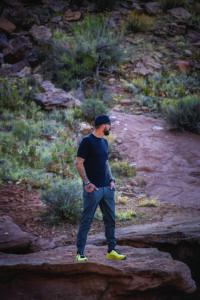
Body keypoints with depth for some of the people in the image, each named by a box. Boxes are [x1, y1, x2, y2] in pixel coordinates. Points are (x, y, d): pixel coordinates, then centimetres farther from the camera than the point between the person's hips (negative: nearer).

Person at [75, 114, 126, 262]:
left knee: (110, 219, 9)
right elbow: (79, 163, -11)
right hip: (93, 189, -8)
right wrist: (87, 183, -17)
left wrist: (111, 180, 10)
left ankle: (112, 250, 16)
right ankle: (80, 253, 1)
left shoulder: (104, 142, 15)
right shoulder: (87, 141, -9)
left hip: (107, 188, 8)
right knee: (86, 220, -4)